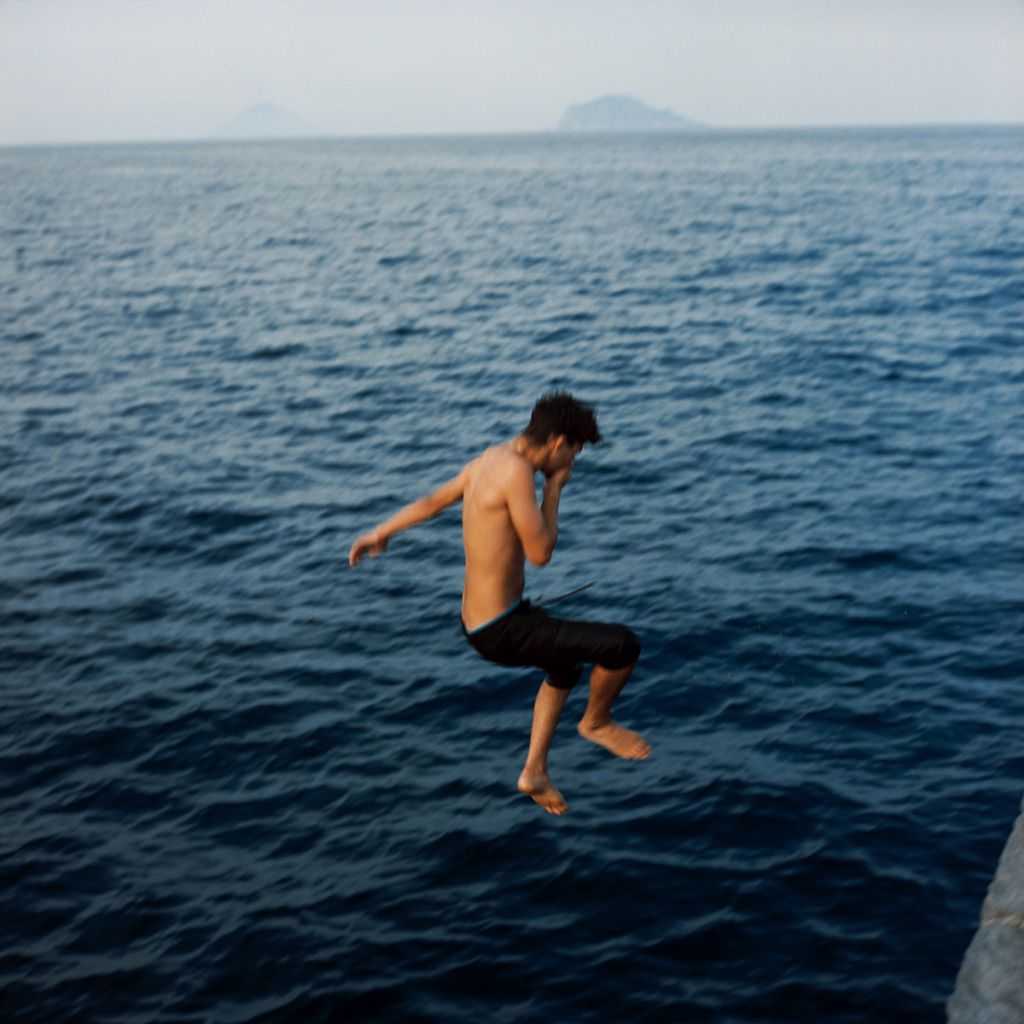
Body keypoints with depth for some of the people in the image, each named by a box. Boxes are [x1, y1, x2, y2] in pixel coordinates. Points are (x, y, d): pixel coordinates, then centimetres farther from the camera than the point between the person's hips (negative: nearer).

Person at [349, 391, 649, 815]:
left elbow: (432, 501, 20)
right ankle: (596, 722, 17)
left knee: (567, 669, 33)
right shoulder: (517, 471, -23)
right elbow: (540, 553, -21)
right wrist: (554, 490, -7)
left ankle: (534, 771, 35)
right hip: (501, 632, -10)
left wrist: (381, 532, 33)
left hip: (480, 619, 10)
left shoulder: (489, 459, 6)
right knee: (623, 644, -12)